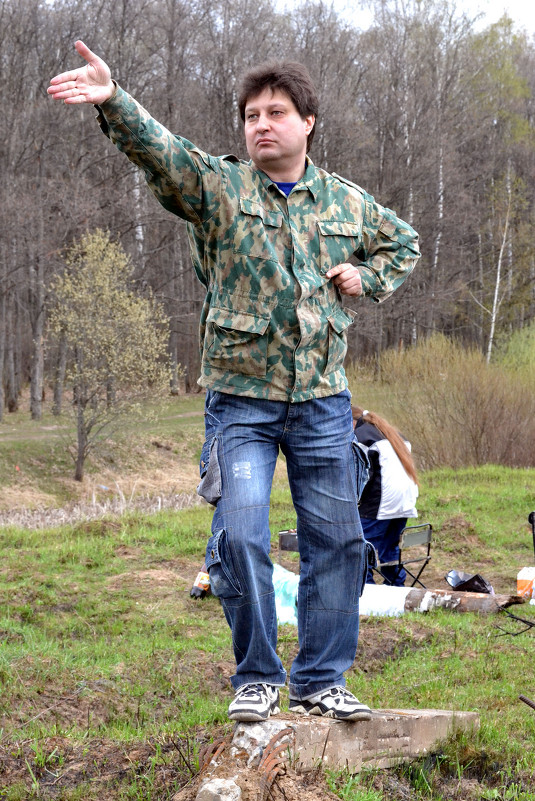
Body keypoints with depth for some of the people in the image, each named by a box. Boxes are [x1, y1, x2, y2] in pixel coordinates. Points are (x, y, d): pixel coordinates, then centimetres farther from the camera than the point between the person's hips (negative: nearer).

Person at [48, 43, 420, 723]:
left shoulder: (347, 203, 8)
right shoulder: (218, 186, -2)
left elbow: (403, 243, 27)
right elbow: (158, 149, -22)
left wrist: (367, 278, 6)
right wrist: (112, 101, -41)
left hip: (322, 399, 3)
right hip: (241, 398, -3)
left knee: (335, 539, 6)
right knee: (241, 536, -10)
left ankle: (320, 682, 20)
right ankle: (256, 678, 10)